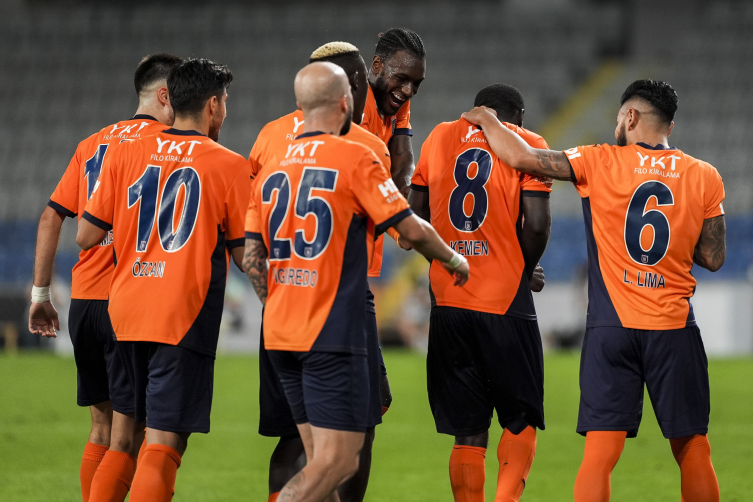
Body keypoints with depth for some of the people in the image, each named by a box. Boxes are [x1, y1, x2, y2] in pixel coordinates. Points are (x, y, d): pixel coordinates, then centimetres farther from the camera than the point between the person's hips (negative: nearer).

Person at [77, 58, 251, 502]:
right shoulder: (229, 166, -2)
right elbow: (245, 255, 0)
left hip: (124, 312, 5)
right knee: (164, 444, -8)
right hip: (185, 317, -5)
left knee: (125, 430, 20)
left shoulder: (124, 154, 7)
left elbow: (86, 236, 8)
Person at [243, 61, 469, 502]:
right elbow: (412, 230, -6)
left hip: (280, 334, 7)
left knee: (322, 460, 13)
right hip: (332, 334, -7)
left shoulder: (273, 167, 11)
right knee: (337, 461, -9)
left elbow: (252, 258, 10)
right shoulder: (354, 159, -8)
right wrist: (453, 259, 12)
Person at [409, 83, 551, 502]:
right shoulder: (528, 145, 1)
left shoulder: (440, 137, 12)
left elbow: (415, 213, 10)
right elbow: (537, 225, -8)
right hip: (505, 300, -3)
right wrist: (526, 271, 9)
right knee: (521, 419, 9)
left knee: (468, 432, 8)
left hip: (448, 299, 3)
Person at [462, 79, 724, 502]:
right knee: (693, 452, 8)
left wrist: (488, 121, 15)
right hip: (675, 328, 1)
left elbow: (522, 157, -4)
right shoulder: (705, 177, 3)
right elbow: (713, 258, 6)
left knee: (599, 454, -4)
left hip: (612, 326, -1)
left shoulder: (602, 163, -2)